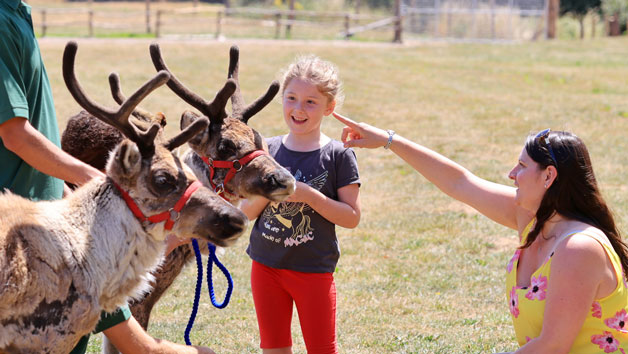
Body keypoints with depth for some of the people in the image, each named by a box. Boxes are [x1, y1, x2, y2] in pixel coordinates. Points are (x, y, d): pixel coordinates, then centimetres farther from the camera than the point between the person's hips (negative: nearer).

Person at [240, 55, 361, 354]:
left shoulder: (338, 155, -9)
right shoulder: (268, 150, 2)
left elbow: (352, 217, -11)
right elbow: (246, 212, 4)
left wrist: (308, 195, -21)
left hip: (314, 270, -4)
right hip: (266, 266, 4)